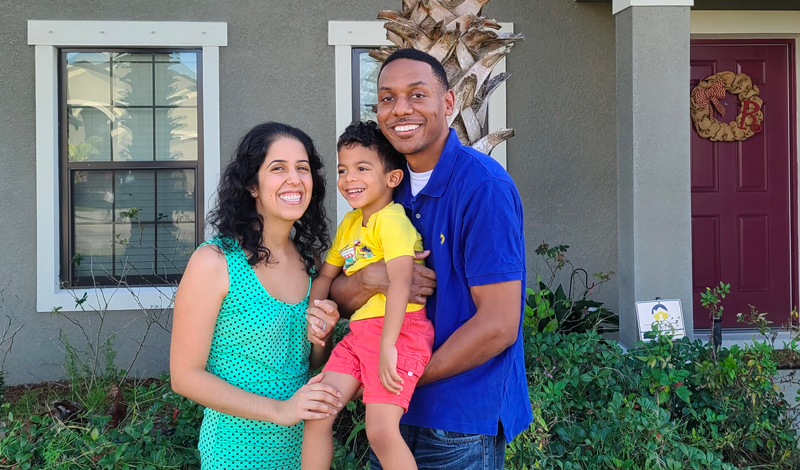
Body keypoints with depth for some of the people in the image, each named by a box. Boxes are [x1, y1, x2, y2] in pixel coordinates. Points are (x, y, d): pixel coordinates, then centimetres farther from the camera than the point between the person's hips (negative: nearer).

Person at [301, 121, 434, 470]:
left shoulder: (390, 219, -13)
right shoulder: (349, 223, 15)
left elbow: (401, 280, -25)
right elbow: (326, 274, 24)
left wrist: (387, 347, -29)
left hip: (399, 330, -8)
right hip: (360, 331, 8)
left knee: (381, 431, -18)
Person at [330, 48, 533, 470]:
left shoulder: (484, 185, -17)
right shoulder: (390, 188, 5)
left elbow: (498, 326, -21)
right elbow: (339, 297, 6)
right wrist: (371, 279, -17)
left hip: (463, 420, -6)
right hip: (395, 413, 6)